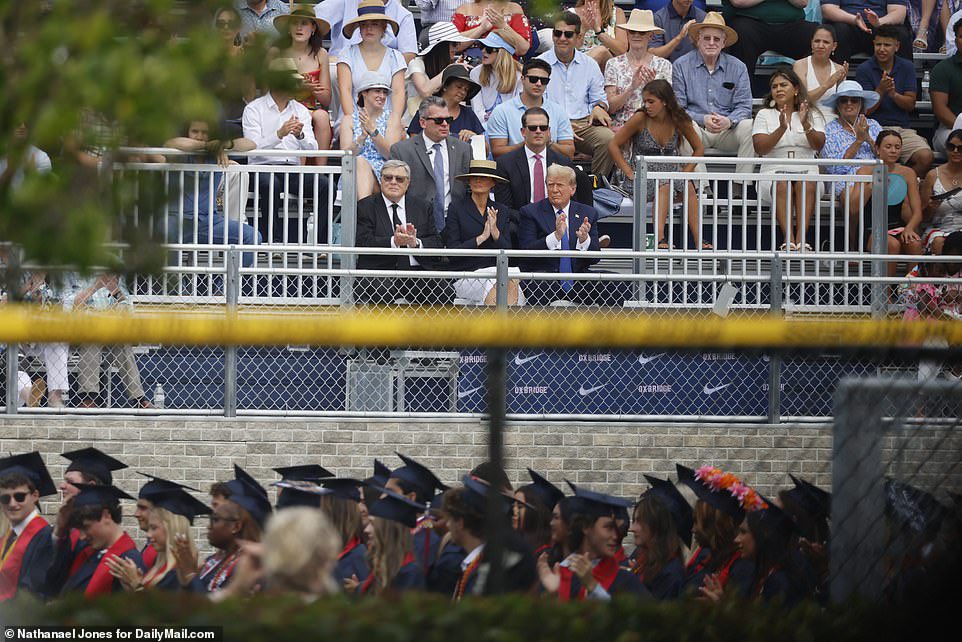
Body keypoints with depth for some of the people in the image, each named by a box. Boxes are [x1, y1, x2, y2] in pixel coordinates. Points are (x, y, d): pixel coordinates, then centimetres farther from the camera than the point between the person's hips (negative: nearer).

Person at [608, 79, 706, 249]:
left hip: (670, 174, 3)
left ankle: (698, 240, -35)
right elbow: (614, 145, -3)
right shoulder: (640, 119, -6)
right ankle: (660, 238, -48)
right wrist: (630, 174, -10)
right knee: (664, 186, -35)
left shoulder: (678, 120, 0)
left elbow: (698, 149, 11)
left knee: (688, 186, -30)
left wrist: (685, 172, -3)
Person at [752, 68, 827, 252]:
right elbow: (760, 148, -2)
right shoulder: (764, 115, 13)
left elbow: (818, 145, -1)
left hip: (806, 171, 0)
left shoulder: (812, 114, 15)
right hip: (774, 172, 0)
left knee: (806, 183, -35)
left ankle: (801, 238, -44)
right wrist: (781, 129, -15)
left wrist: (806, 125, -18)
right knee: (783, 185, -35)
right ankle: (789, 240, -44)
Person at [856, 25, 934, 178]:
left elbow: (910, 105, 5)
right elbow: (866, 110, -2)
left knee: (925, 157, -23)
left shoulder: (907, 67, 10)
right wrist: (881, 91, -19)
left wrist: (894, 94, -15)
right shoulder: (864, 70, 2)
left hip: (903, 128, 3)